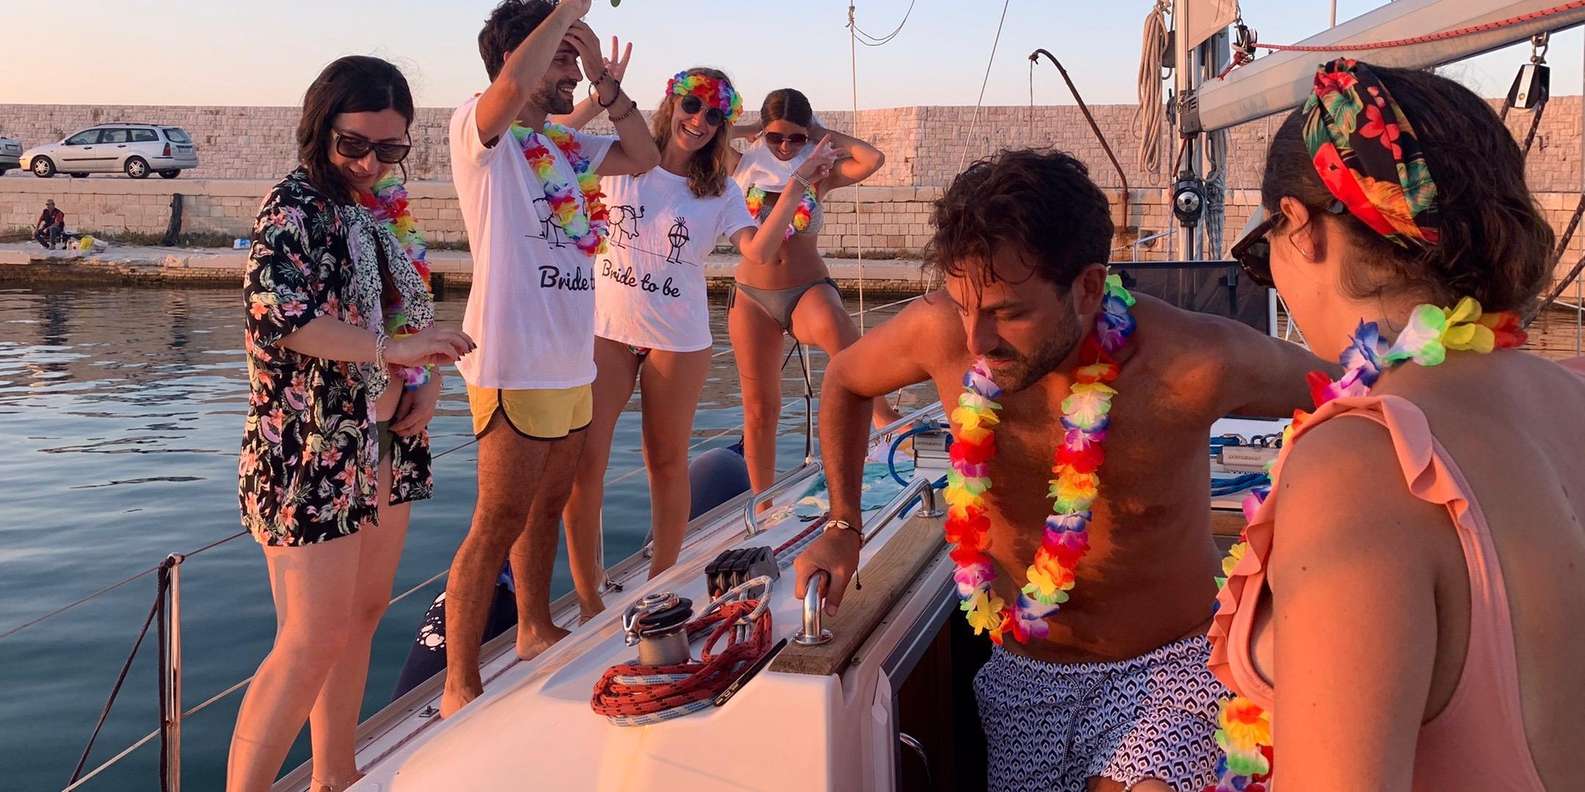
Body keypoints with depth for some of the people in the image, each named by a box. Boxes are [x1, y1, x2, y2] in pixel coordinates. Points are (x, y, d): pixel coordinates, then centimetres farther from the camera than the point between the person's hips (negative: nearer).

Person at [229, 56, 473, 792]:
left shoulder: (386, 208, 11)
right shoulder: (294, 203, -11)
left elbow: (412, 312, 17)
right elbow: (273, 309, -26)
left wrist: (430, 374, -2)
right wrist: (392, 349, -28)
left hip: (385, 444, 8)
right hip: (310, 451, -8)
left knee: (363, 614, 14)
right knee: (312, 642, -8)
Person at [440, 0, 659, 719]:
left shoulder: (564, 144, 16)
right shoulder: (477, 128, -9)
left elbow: (644, 157, 14)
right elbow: (513, 84, -30)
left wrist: (601, 73, 6)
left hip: (571, 363, 9)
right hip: (516, 365, -9)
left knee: (549, 506, 21)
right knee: (498, 525, -6)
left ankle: (535, 628, 38)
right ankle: (460, 688, 2)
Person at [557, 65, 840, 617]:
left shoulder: (721, 191, 3)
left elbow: (759, 251, -12)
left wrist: (798, 185, -17)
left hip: (678, 339, 1)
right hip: (604, 327, 0)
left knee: (667, 460, 10)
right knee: (583, 458, -4)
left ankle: (660, 583, 26)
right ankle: (587, 594, 8)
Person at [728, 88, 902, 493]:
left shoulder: (820, 171, 2)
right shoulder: (747, 166, 4)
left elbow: (873, 159, -14)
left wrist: (824, 134, -3)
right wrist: (751, 129, 0)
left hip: (809, 289, -1)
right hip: (752, 296, 1)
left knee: (833, 326, -41)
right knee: (759, 409, 3)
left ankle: (882, 413, -40)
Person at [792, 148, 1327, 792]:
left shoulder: (1191, 365, -26)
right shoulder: (942, 332, -18)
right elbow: (844, 380, 5)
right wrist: (843, 528, 4)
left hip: (1165, 665, -3)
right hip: (1023, 666, 4)